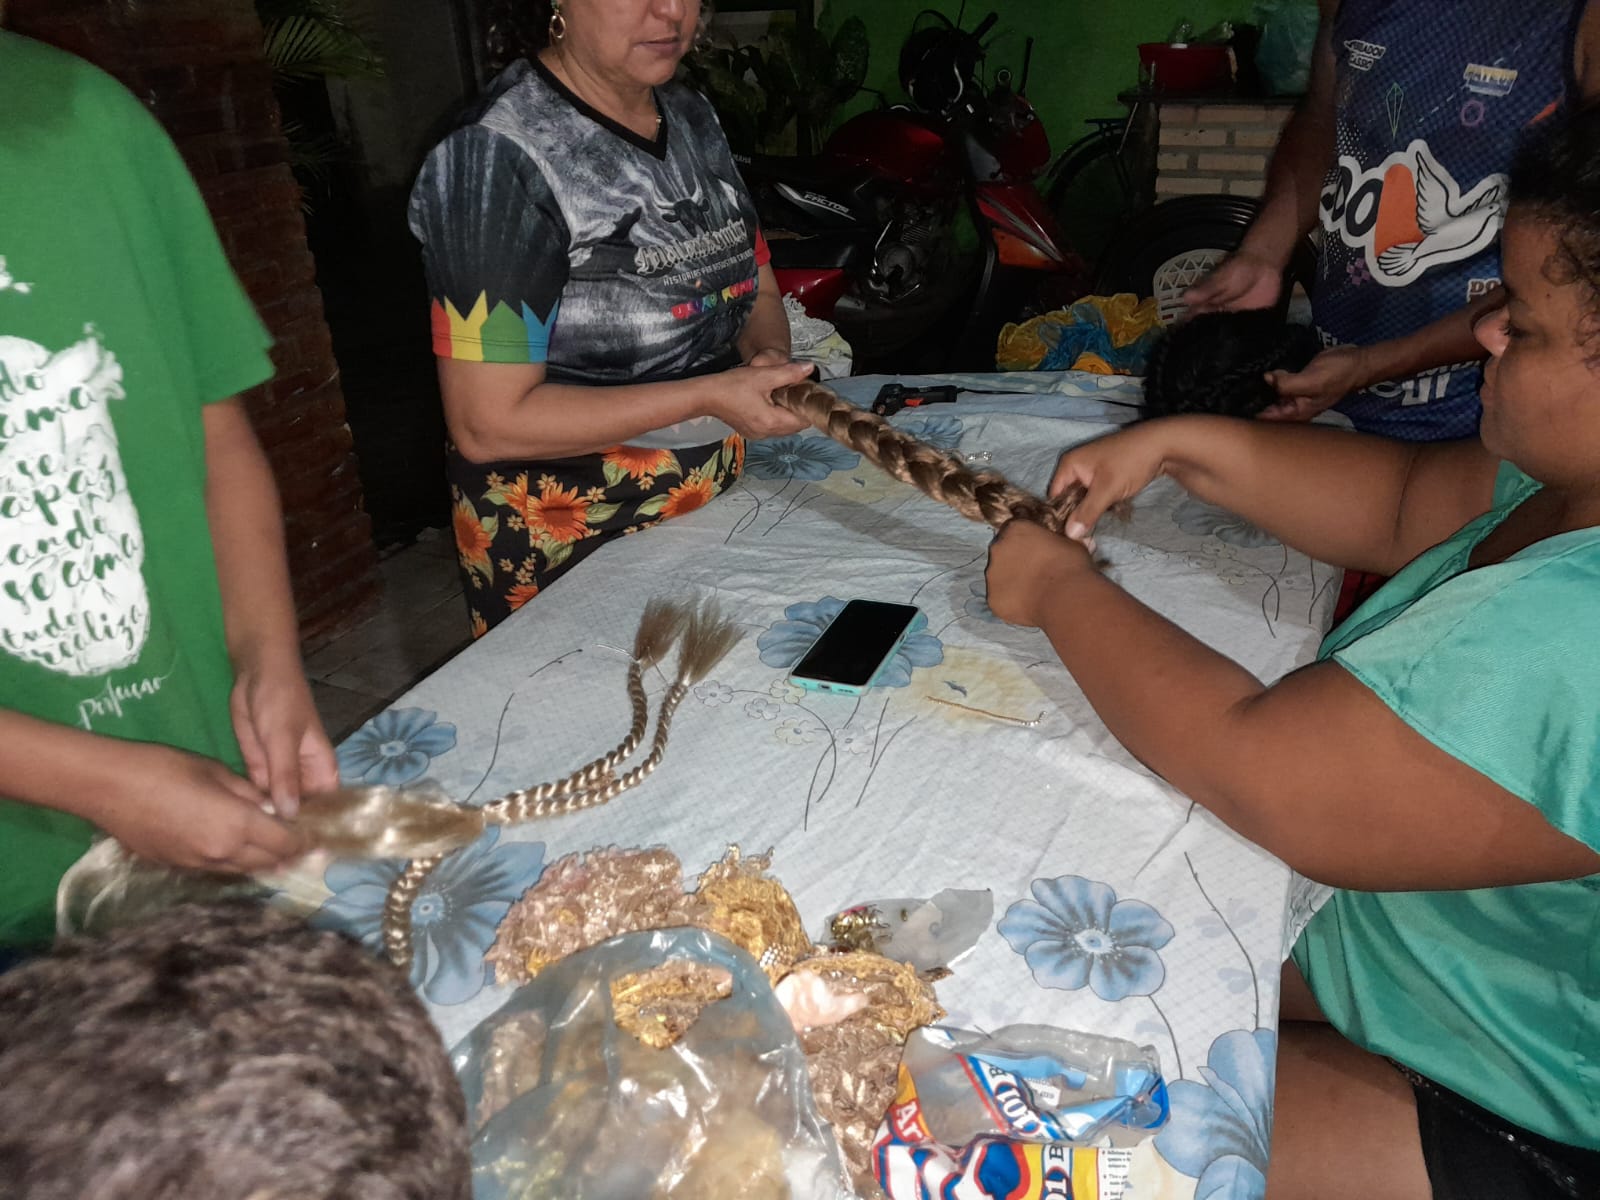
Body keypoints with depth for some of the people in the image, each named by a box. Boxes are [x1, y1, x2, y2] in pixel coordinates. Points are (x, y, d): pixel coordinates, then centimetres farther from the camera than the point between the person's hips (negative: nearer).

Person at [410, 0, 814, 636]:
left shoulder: (695, 119, 2)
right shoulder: (500, 159, -21)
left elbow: (757, 291, 12)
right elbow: (486, 424, -24)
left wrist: (768, 356, -12)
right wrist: (710, 395, -27)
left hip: (716, 507, 7)